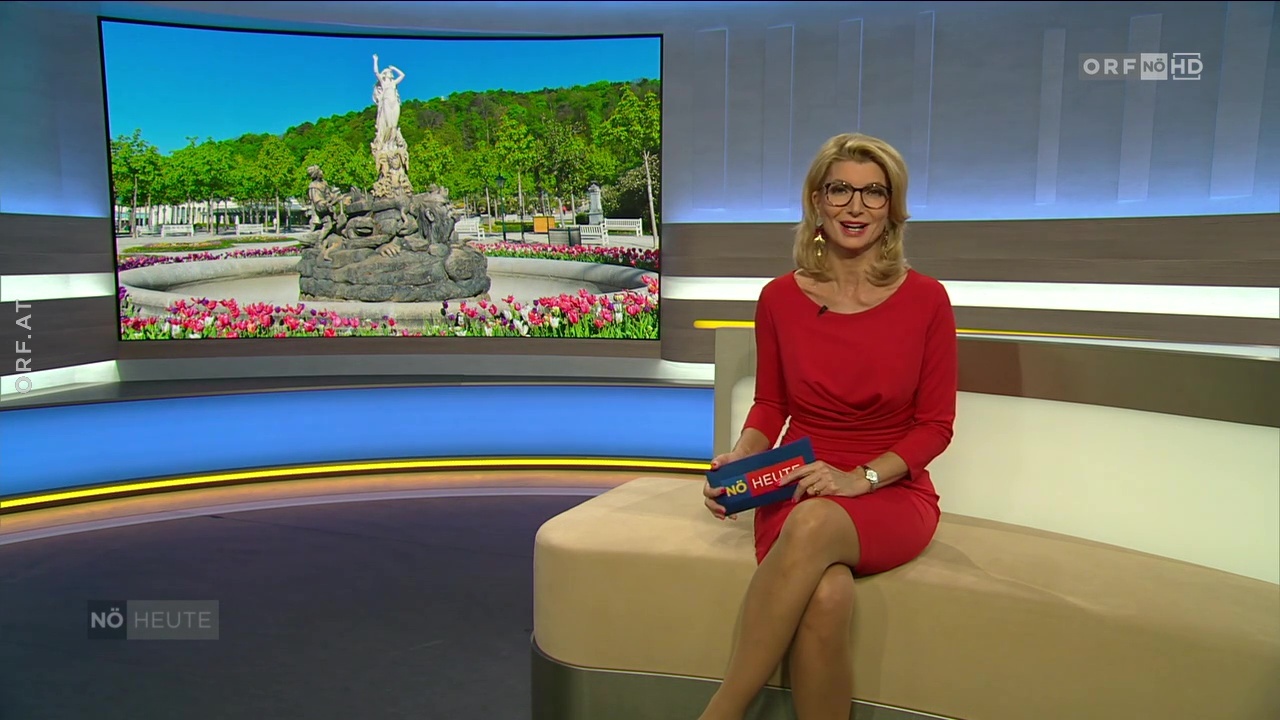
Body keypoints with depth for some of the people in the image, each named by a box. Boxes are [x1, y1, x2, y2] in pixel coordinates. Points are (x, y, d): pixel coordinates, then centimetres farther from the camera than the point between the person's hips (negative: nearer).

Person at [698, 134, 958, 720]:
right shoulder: (780, 298, 2)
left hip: (892, 492, -1)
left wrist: (861, 478, -13)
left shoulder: (925, 299, -2)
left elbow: (935, 425, 2)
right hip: (797, 489, 1)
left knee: (815, 524, -37)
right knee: (827, 595, -34)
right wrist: (739, 457, -7)